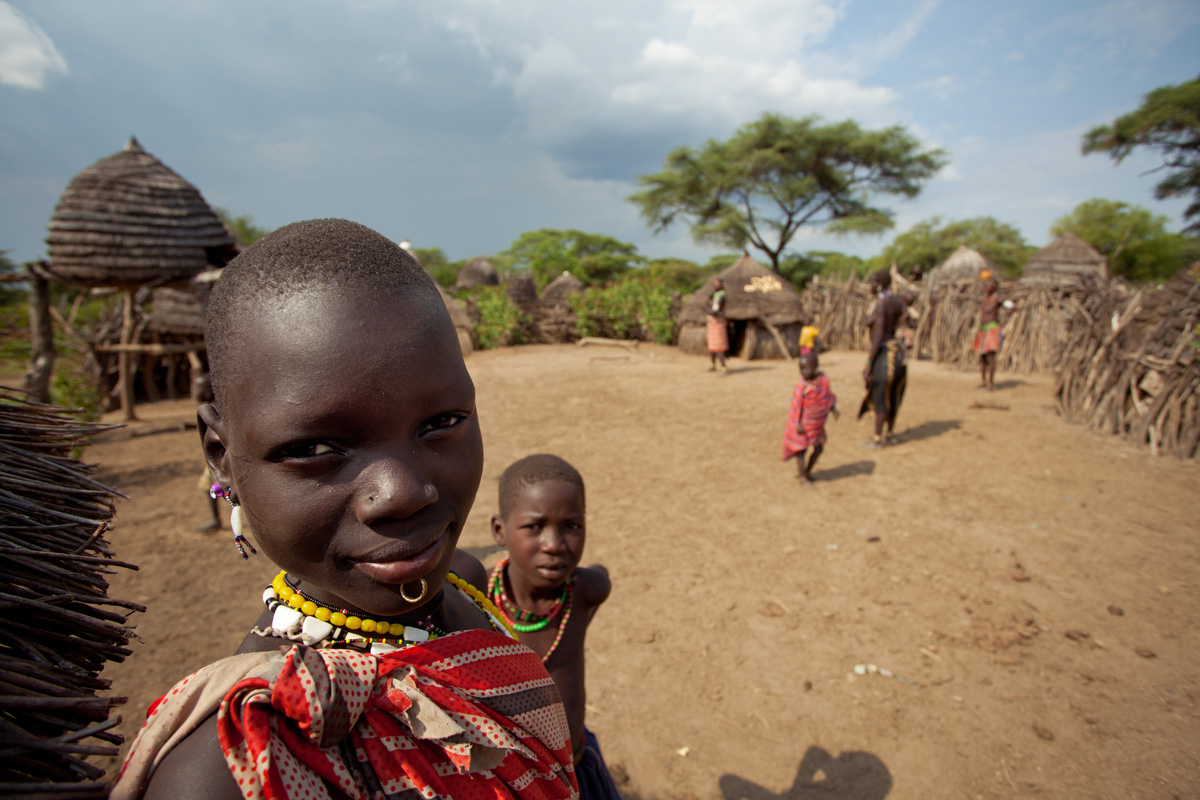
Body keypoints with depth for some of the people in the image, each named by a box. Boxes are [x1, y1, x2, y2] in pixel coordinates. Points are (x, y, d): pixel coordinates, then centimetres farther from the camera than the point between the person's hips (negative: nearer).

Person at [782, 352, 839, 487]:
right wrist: (798, 424, -21)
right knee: (801, 450, 2)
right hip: (803, 425, -6)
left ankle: (808, 471, 35)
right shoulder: (802, 386, -24)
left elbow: (828, 395, 7)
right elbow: (797, 405, -20)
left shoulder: (824, 378, -8)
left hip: (817, 424, 6)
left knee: (819, 448, 14)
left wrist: (834, 410, 1)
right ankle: (803, 478, 19)